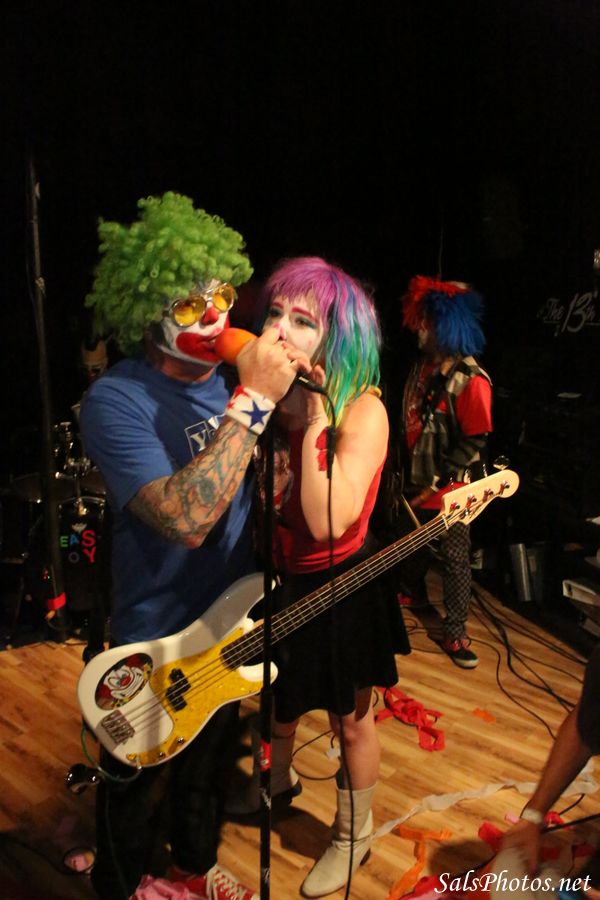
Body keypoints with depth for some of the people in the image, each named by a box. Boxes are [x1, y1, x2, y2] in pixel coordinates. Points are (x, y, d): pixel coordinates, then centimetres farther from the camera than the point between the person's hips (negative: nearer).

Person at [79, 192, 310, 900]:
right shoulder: (117, 400, -25)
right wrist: (252, 400, -37)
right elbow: (186, 517, -39)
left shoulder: (231, 375, -5)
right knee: (143, 785, 19)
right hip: (157, 641, -6)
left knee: (209, 758, 29)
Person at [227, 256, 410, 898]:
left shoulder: (363, 411, -25)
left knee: (349, 721, 17)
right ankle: (277, 778, 60)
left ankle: (353, 835, 43)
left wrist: (316, 421, -34)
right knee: (278, 694, 29)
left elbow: (326, 524, -34)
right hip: (280, 579, 6)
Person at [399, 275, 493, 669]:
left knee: (455, 560, 2)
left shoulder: (470, 379, -20)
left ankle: (455, 634, 12)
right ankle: (414, 592, 48)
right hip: (416, 481, 8)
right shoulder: (423, 364, 5)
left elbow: (475, 442, -20)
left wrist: (437, 482, -18)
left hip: (449, 491, -8)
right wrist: (403, 469, 12)